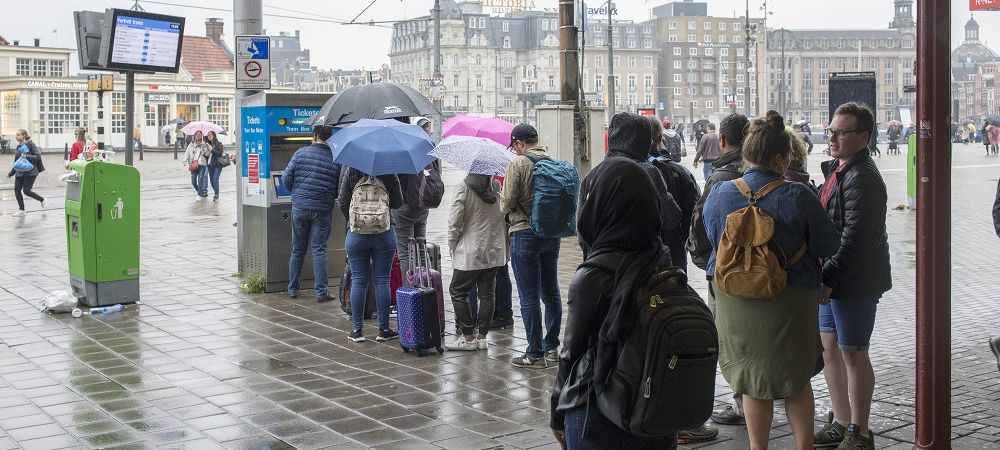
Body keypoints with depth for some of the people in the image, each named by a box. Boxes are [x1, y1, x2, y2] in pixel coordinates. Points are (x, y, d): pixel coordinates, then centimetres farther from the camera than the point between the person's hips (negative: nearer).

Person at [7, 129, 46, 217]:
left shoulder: (30, 144, -8)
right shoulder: (18, 146, 11)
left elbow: (38, 156, -12)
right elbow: (16, 161, 19)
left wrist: (27, 156, -24)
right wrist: (11, 173, 21)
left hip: (30, 171, -7)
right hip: (20, 172, 7)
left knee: (26, 190, -8)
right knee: (17, 190, 0)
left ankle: (42, 200, 17)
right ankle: (21, 210, 10)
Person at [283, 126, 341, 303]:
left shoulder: (301, 153, -3)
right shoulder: (335, 159, -4)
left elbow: (286, 178, -3)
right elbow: (340, 190, -1)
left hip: (299, 207, 1)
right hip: (322, 209, -1)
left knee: (297, 250, 12)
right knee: (319, 250, 3)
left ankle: (293, 289, 20)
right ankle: (321, 291, -1)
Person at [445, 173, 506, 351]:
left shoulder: (463, 188, -10)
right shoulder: (498, 187, 3)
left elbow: (455, 221, -12)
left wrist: (452, 246, 1)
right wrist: (505, 248, 14)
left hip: (470, 251, -5)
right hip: (494, 251, 5)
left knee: (458, 291, 6)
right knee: (487, 294, 10)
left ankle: (468, 337, 3)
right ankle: (482, 336, 11)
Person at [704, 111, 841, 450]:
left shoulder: (719, 194, -4)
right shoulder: (797, 197, -16)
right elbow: (829, 247, -8)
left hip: (734, 303, 3)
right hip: (789, 303, -3)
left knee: (752, 382, 15)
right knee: (796, 378, 15)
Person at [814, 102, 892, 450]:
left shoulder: (862, 177, -18)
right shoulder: (837, 170, 14)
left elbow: (855, 238, -24)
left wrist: (828, 277, -23)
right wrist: (824, 276, 12)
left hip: (855, 283, -10)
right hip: (831, 280, 10)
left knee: (853, 354, 0)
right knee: (829, 349, 15)